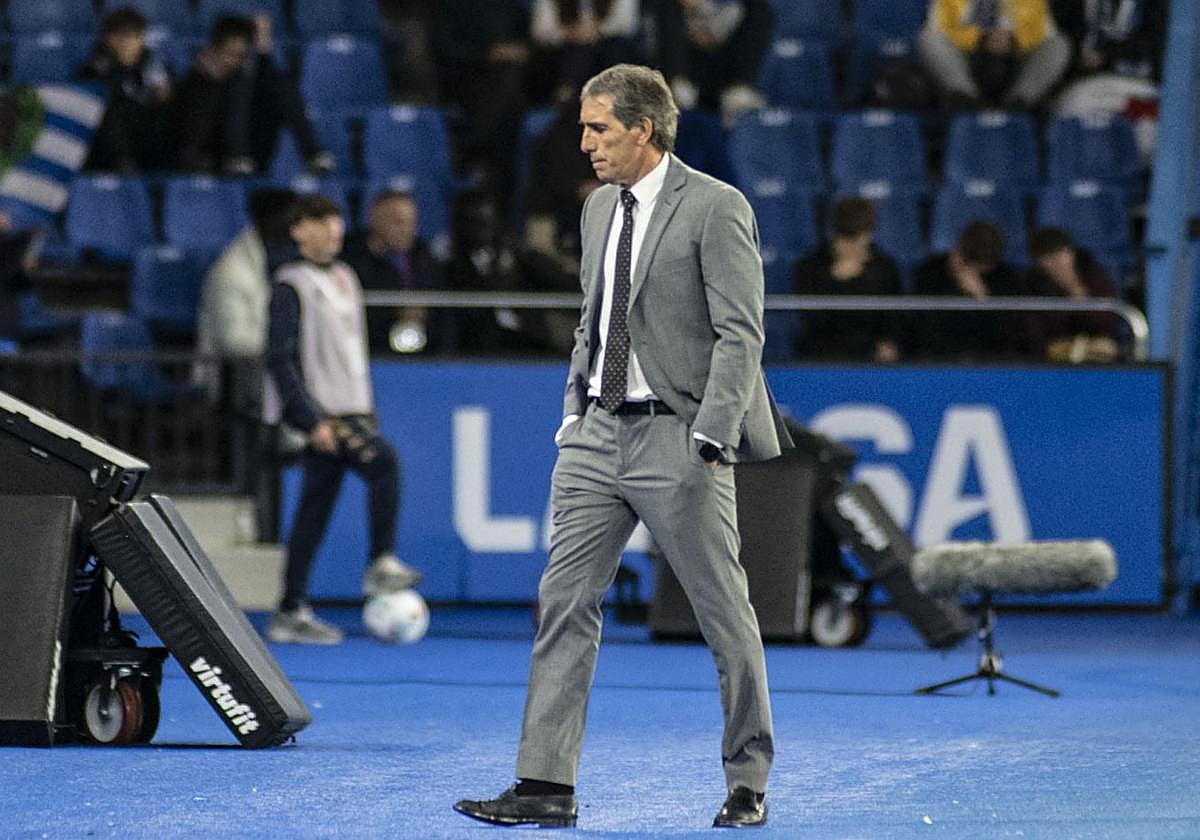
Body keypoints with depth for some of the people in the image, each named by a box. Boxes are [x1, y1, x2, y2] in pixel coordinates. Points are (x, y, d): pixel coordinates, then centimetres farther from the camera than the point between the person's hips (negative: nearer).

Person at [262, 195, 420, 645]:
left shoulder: (344, 278, 17)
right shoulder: (292, 284, -8)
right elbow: (279, 359, -14)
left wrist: (369, 411, 19)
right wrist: (312, 420, -20)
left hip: (349, 409, 8)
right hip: (317, 411, -8)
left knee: (314, 512, 6)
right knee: (383, 461, -23)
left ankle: (291, 612, 7)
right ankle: (382, 565, -17)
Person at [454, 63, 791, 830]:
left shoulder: (715, 209, -9)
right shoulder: (600, 208, 14)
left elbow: (741, 335, -13)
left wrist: (710, 438, -19)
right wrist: (574, 412, 13)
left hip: (677, 439, -7)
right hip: (598, 433, 7)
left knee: (726, 615, 1)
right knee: (565, 602, 0)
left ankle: (749, 784, 13)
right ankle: (547, 785, 1)